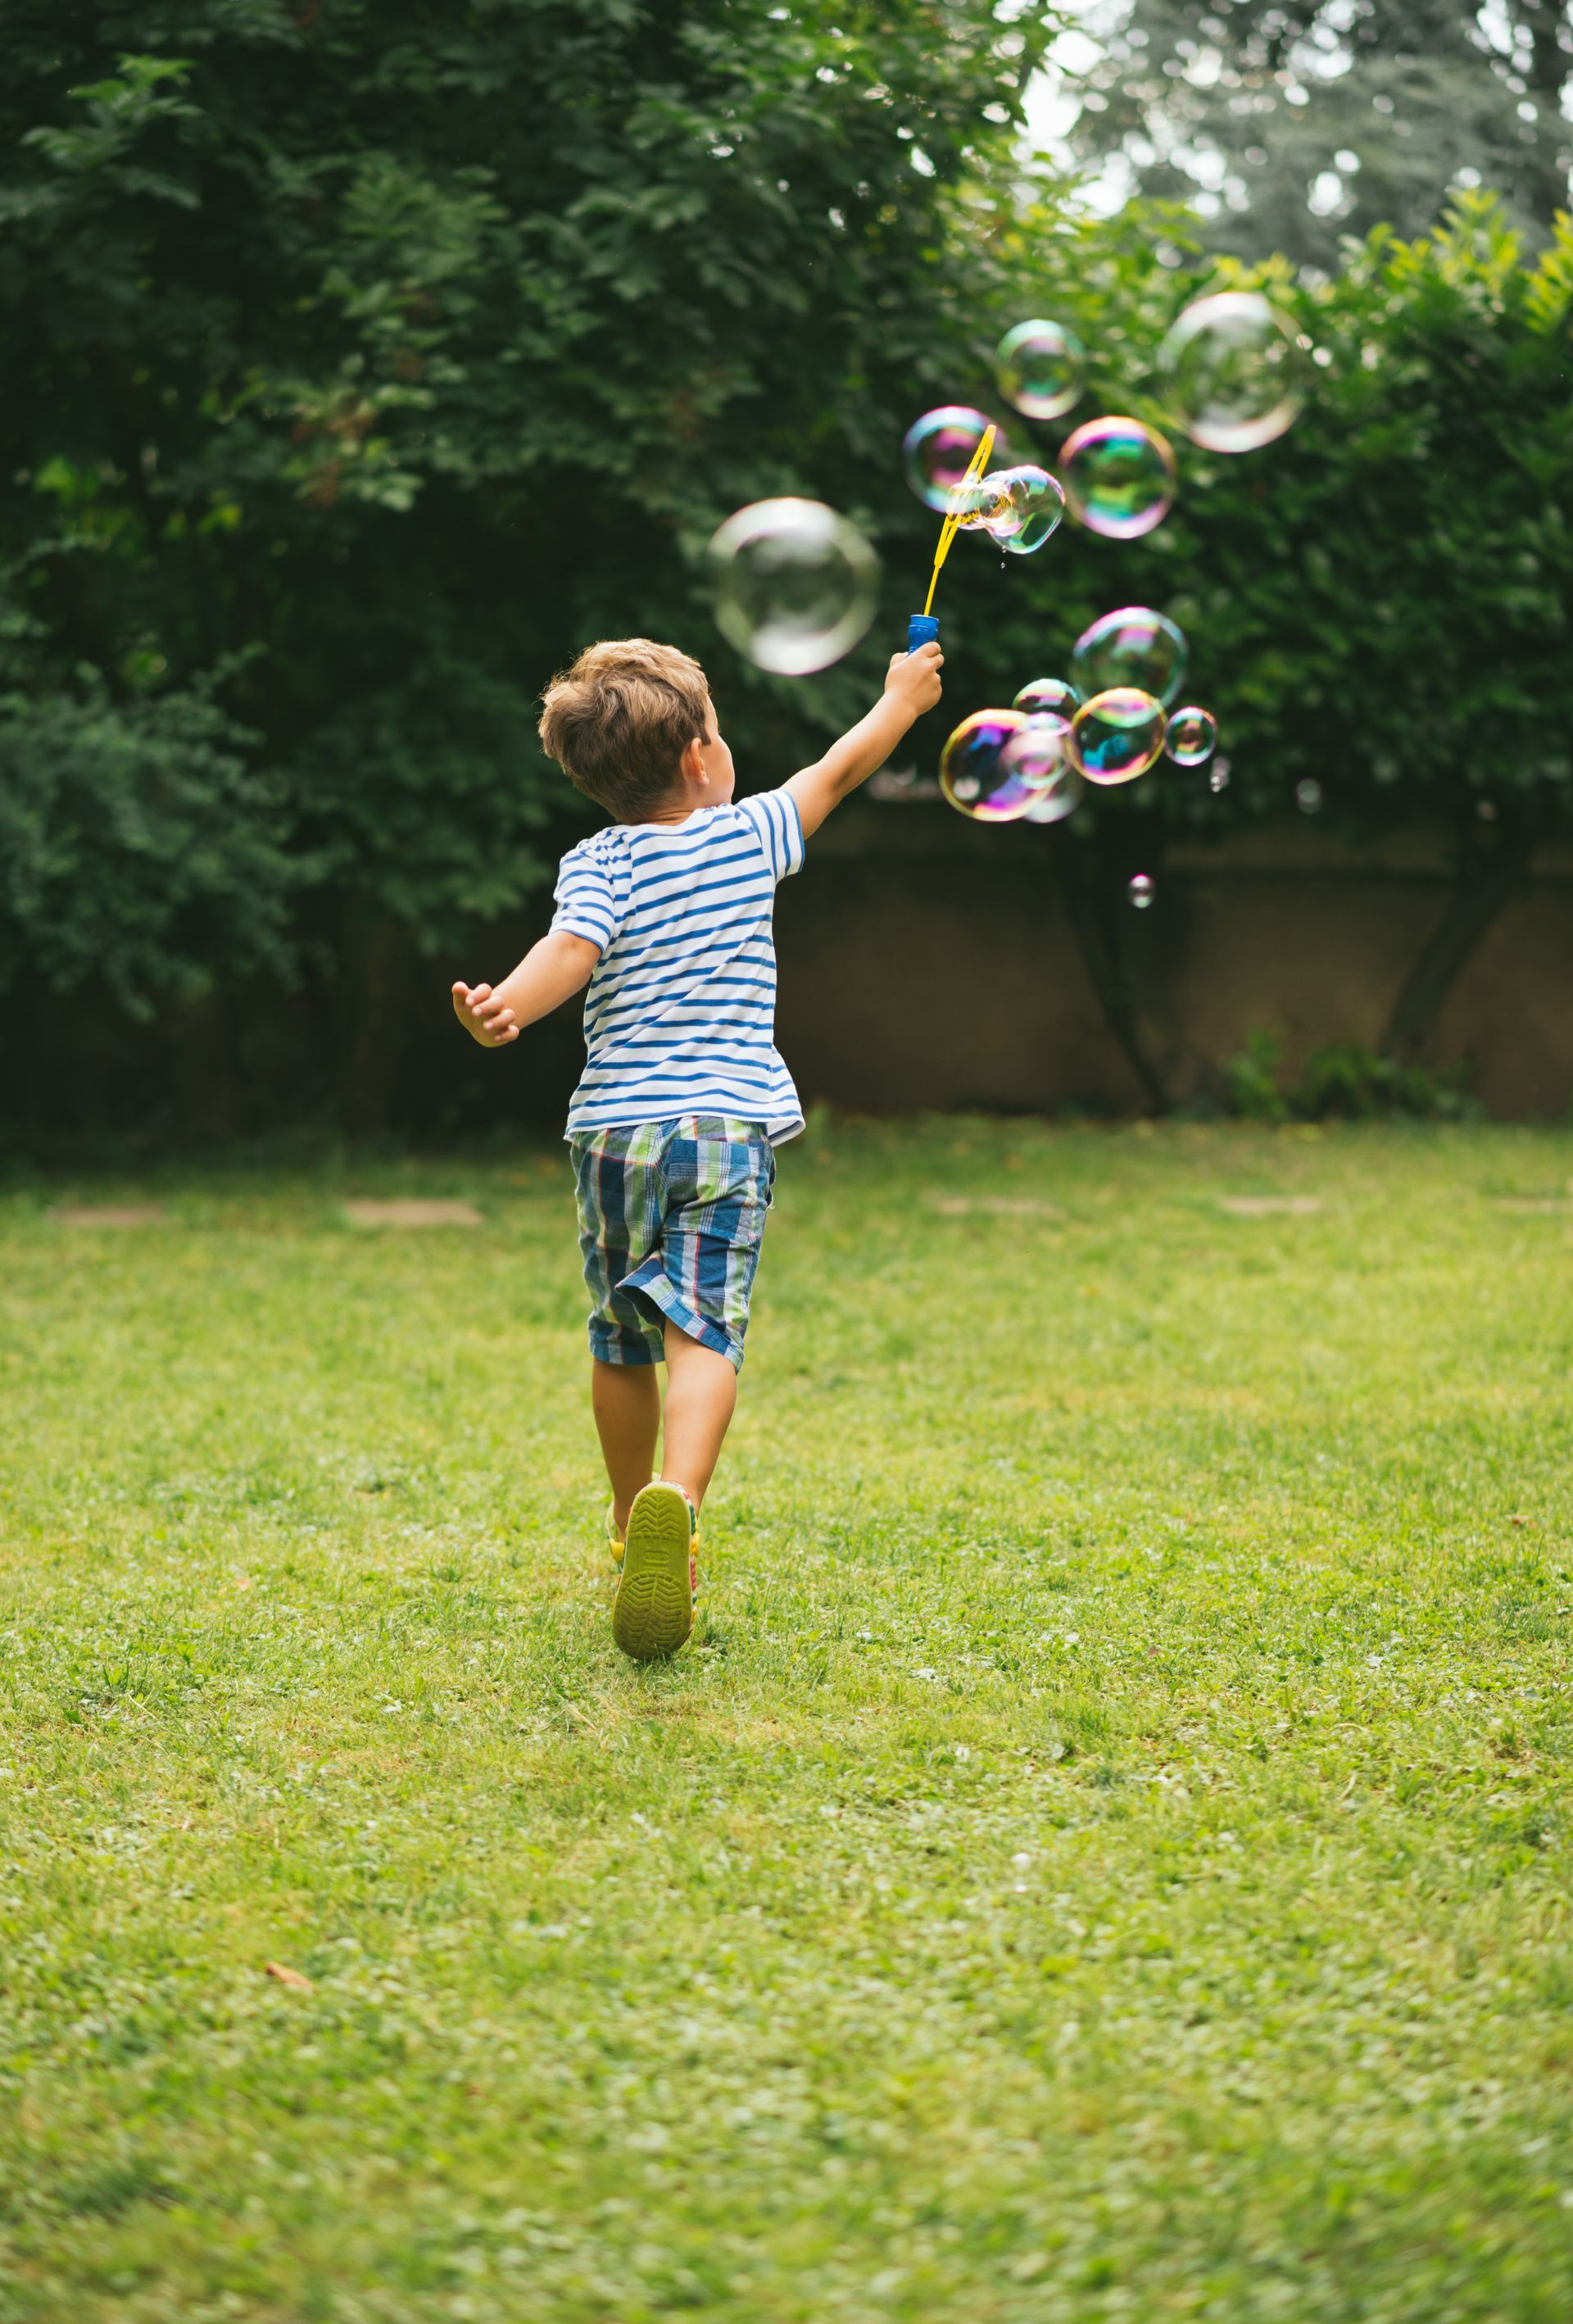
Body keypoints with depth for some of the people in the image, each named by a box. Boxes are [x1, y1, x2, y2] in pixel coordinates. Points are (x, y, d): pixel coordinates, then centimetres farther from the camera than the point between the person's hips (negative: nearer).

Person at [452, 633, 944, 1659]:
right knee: (703, 1331, -12)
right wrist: (901, 697, 37)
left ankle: (633, 1522, 32)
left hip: (614, 1130, 2)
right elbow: (838, 771, 21)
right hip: (726, 1123, -1)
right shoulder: (749, 837, 5)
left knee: (621, 1339, 17)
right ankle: (674, 1502, -36)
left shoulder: (599, 864, 1)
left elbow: (575, 946, -19)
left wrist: (509, 1007, -33)